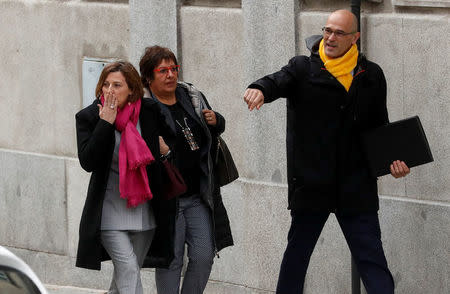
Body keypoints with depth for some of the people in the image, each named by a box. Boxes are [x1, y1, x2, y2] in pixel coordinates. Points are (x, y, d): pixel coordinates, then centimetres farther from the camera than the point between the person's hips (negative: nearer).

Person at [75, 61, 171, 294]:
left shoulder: (149, 112, -1)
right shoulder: (88, 118, -6)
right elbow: (87, 162, -19)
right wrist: (106, 123, -21)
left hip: (143, 211, 3)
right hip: (109, 211, -3)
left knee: (126, 274, 13)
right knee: (128, 269, -17)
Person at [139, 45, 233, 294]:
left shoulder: (191, 97, 9)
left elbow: (216, 130, 24)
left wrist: (215, 121, 1)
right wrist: (156, 150, -33)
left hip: (199, 196, 5)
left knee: (204, 255, 3)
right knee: (170, 259, 1)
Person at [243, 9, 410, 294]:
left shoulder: (371, 76, 8)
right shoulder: (304, 69, 2)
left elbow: (380, 127, 16)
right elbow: (279, 81, -19)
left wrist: (392, 158, -1)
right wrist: (260, 89, -42)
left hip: (357, 185, 1)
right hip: (311, 183, -1)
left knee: (372, 258, -3)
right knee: (297, 252, 10)